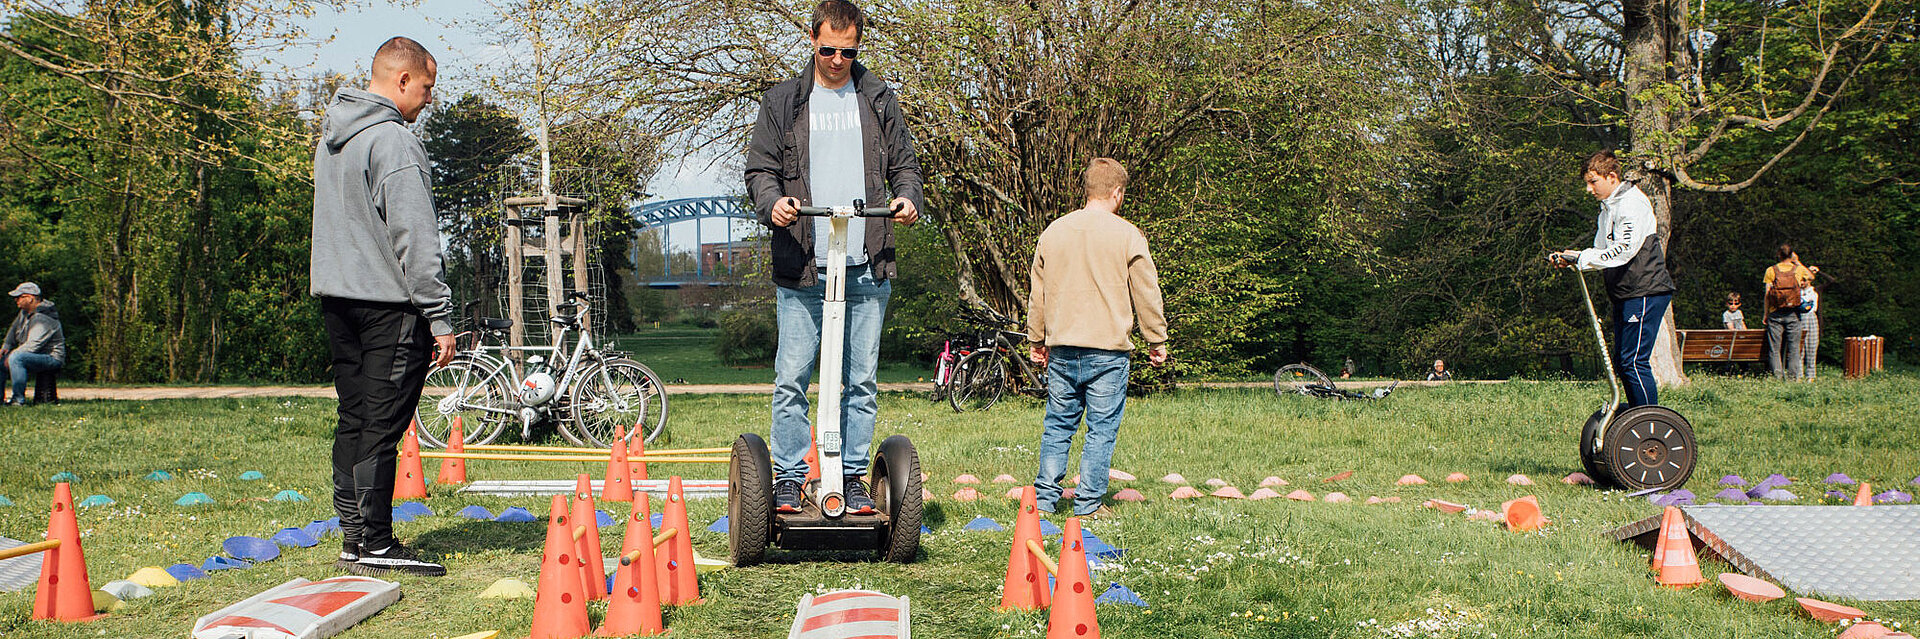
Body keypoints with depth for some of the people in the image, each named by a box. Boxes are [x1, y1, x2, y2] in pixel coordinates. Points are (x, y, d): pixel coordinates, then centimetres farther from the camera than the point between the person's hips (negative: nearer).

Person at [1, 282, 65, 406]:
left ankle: (19, 400, -29)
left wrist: (11, 355, -19)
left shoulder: (43, 318, -21)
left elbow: (33, 345, -26)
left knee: (16, 358, -33)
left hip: (52, 358, -11)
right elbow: (13, 330, 24)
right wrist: (6, 347, 7)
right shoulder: (24, 312, 11)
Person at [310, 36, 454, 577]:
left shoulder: (330, 138, 17)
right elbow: (414, 238, -18)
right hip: (389, 303, -9)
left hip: (336, 298, 9)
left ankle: (354, 538, 16)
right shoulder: (393, 141, -14)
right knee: (382, 425, -5)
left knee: (354, 420, 12)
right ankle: (373, 546, -1)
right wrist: (440, 317, -17)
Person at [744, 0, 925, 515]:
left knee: (862, 380, 5)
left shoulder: (879, 100, 14)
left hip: (867, 268, 1)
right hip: (801, 268, -1)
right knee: (791, 379, -2)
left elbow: (903, 162, 16)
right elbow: (760, 167, 7)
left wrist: (908, 197, -6)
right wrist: (772, 202, -14)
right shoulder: (783, 101, 9)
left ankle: (853, 476, 14)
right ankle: (789, 478, 9)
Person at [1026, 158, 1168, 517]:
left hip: (1061, 349, 4)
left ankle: (1044, 497, 12)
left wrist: (1037, 340, 24)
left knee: (1058, 425, 12)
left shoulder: (1053, 232, 9)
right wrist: (1156, 341, 10)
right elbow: (1146, 295, 0)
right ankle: (1089, 504, 4)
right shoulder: (1127, 236, -4)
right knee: (1101, 429, 2)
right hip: (1108, 352, -4)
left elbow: (1037, 294, 15)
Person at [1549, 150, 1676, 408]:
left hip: (1645, 293, -10)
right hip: (1625, 295, 10)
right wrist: (1571, 259, 1)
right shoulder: (1608, 208, 20)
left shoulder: (1633, 203, -10)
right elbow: (1602, 252, 18)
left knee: (1634, 362, -13)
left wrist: (1582, 258, -18)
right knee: (1621, 362, 11)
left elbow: (1625, 249, -20)